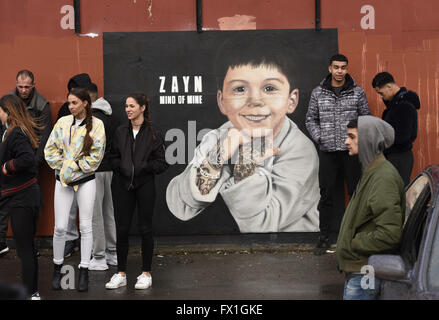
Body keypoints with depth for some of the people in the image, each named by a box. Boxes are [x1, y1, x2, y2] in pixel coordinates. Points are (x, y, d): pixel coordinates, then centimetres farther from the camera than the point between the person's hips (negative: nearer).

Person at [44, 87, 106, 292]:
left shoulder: (96, 124, -3)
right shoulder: (62, 122, 4)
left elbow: (96, 155, -7)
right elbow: (50, 149, 7)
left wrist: (74, 167, -11)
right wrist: (62, 166, -5)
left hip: (85, 179, -2)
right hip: (62, 179, 2)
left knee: (85, 226, 1)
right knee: (60, 227, 0)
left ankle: (84, 271, 9)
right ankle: (57, 267, 18)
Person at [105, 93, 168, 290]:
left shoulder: (153, 133, -2)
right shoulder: (120, 132, 7)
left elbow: (162, 163, -2)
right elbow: (113, 158, 10)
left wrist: (143, 166, -17)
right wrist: (122, 167, -10)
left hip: (144, 185, -3)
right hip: (122, 185, 3)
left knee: (145, 229, 4)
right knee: (121, 229, 4)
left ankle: (146, 273, 15)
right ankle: (121, 274, 14)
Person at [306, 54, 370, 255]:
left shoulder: (357, 92, 3)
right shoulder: (318, 93, 6)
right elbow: (310, 119, 12)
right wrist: (319, 138, -1)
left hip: (352, 151, -1)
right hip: (328, 152, 1)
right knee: (327, 195, 4)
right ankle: (326, 236, 12)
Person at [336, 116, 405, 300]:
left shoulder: (383, 178, -20)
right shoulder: (371, 171, 12)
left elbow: (390, 234, -26)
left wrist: (352, 245, -15)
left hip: (366, 273, -10)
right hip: (358, 267, 10)